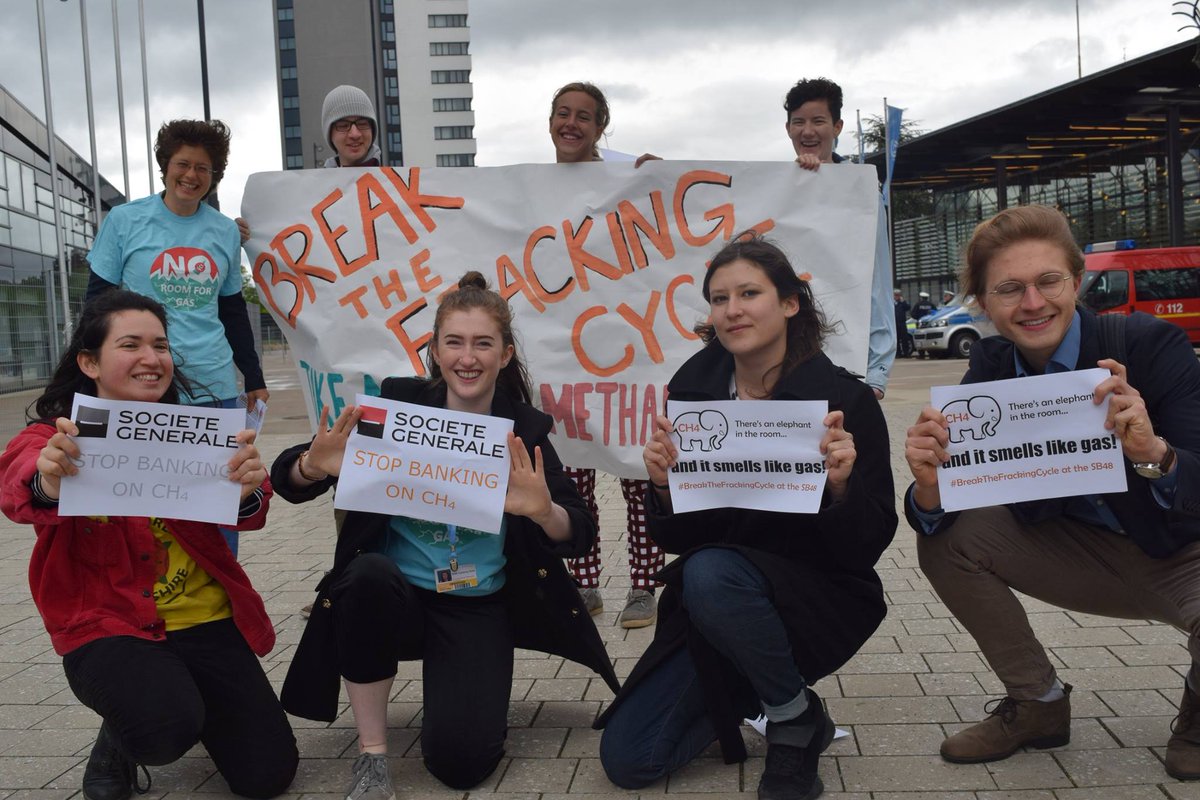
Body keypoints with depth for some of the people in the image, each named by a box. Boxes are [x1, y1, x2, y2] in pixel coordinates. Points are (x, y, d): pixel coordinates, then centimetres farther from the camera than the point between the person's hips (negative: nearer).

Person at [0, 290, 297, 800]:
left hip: (203, 617, 3)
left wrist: (246, 490, -37)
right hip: (108, 625, -3)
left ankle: (195, 703, 29)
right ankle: (116, 747, 5)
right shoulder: (52, 438, -5)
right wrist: (47, 484, -53)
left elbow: (241, 514, -12)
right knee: (166, 727, -33)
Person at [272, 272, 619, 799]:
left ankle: (467, 694, 21)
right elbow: (289, 481, -9)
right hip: (394, 594, 0)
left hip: (479, 609, 0)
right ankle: (371, 753, -14)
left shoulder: (524, 428, -6)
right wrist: (313, 466, -33)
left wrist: (543, 511, -35)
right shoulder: (398, 404, -8)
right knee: (368, 572, -34)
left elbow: (580, 535, -12)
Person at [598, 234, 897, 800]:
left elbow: (869, 545, -13)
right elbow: (674, 538, -2)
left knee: (710, 574, -37)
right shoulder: (692, 393, -5)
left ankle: (797, 718, -8)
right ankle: (748, 694, 22)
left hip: (820, 599, -4)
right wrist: (663, 485, -23)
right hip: (711, 607, 4)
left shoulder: (844, 399, -14)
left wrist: (841, 485, -33)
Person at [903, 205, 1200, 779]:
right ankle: (1038, 704, 6)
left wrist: (1154, 453, -49)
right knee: (945, 539, -14)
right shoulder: (989, 369, -10)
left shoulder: (1151, 345, -21)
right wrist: (929, 488, -36)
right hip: (1085, 553, 4)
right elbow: (940, 521, -12)